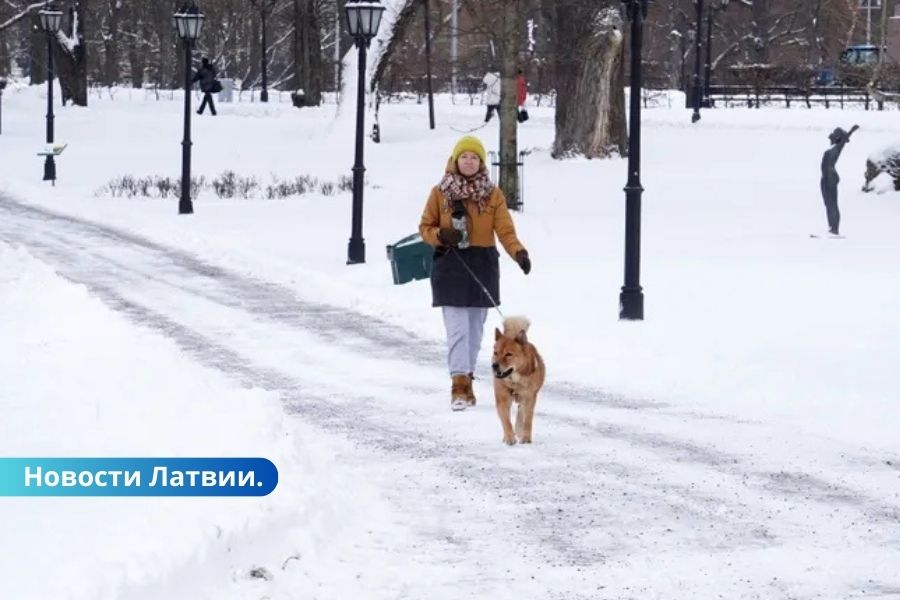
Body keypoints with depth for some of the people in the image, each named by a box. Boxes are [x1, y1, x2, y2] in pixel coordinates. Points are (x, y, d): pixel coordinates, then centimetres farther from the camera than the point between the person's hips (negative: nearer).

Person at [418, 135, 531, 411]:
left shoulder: (493, 194, 4)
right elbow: (425, 226, 7)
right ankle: (459, 387, -14)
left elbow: (505, 230, -5)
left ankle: (466, 377, 24)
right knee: (457, 328, -10)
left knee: (475, 328, 11)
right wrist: (441, 236, -15)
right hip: (450, 264, -2)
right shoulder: (440, 192, 1)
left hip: (482, 266, 2)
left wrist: (519, 252, -23)